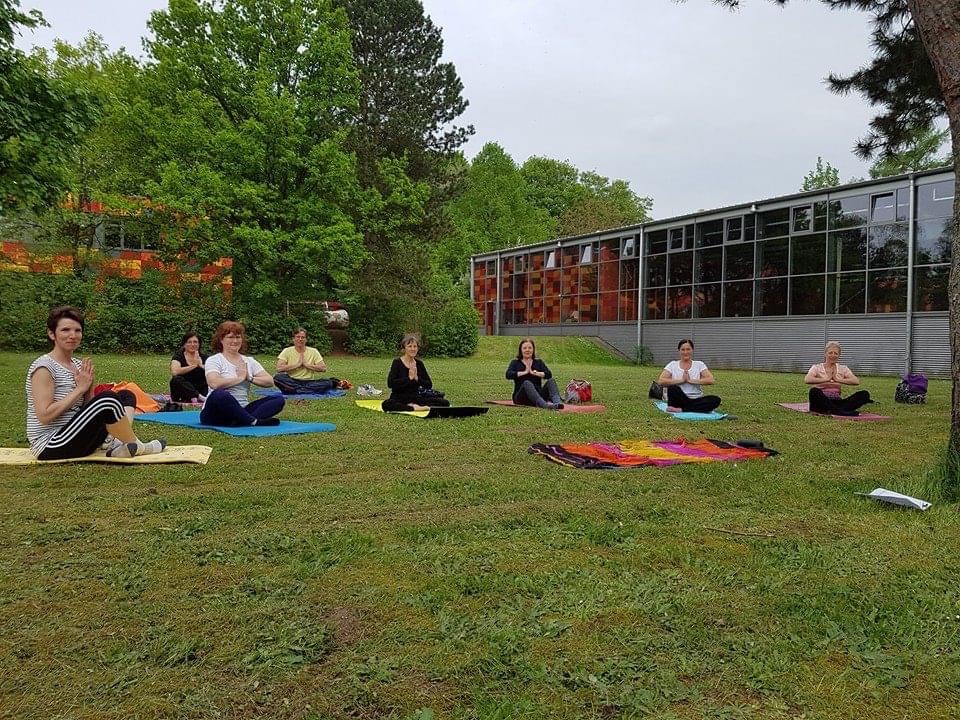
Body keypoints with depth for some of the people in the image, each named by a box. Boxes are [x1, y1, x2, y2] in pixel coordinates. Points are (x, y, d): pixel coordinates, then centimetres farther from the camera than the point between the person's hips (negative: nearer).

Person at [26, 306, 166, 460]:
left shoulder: (78, 365, 11)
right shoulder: (44, 366, -12)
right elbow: (44, 416, -20)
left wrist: (89, 387, -7)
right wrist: (80, 389, -15)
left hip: (76, 439, 9)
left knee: (126, 396, 6)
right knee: (108, 399, -25)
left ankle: (117, 444, -19)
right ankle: (136, 446, -6)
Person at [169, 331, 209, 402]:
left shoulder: (203, 357, 9)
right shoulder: (178, 356, 1)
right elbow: (174, 372, -21)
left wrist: (201, 365, -19)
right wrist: (194, 366, -15)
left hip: (199, 390, 3)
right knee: (176, 379, -32)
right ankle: (199, 397, -43)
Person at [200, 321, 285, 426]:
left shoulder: (249, 361, 15)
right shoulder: (213, 360, -1)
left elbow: (270, 382, 5)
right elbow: (214, 383, -22)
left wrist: (249, 378, -8)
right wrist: (240, 378, -11)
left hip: (241, 411, 6)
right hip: (216, 413, -5)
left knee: (278, 399, -14)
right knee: (219, 395, -40)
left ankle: (241, 421, -36)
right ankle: (254, 421, -29)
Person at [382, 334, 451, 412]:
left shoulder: (419, 363, 8)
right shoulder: (397, 362, -5)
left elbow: (429, 385, 4)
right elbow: (390, 383, -18)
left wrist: (417, 378, -13)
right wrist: (409, 378, -20)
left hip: (416, 398, 5)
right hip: (399, 398, -4)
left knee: (445, 403, -14)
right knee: (386, 404, -40)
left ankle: (413, 406, -19)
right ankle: (414, 408, -28)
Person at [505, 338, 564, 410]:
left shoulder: (538, 362, 16)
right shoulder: (515, 362, 10)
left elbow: (549, 374, -2)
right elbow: (508, 375, -11)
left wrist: (534, 373, -13)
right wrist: (525, 372, -12)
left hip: (538, 395, 3)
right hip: (521, 397, -3)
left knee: (551, 381, -21)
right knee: (527, 383, -33)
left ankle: (557, 402, -50)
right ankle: (544, 404, -59)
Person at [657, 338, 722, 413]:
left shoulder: (699, 365, 6)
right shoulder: (672, 365, 4)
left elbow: (711, 380, -10)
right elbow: (661, 381, -11)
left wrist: (691, 380, -14)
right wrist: (681, 380, -13)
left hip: (696, 400, 2)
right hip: (679, 401, -2)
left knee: (715, 400, -29)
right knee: (673, 388, -34)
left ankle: (680, 410, -28)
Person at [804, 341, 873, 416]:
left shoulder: (843, 368, 14)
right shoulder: (817, 367, 5)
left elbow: (856, 381, -5)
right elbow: (807, 380, -16)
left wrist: (838, 380, -11)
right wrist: (826, 379, -13)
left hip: (836, 402, 4)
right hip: (821, 402, -3)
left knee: (864, 394, -18)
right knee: (814, 391, -37)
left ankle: (835, 411, -39)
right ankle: (842, 412, -43)